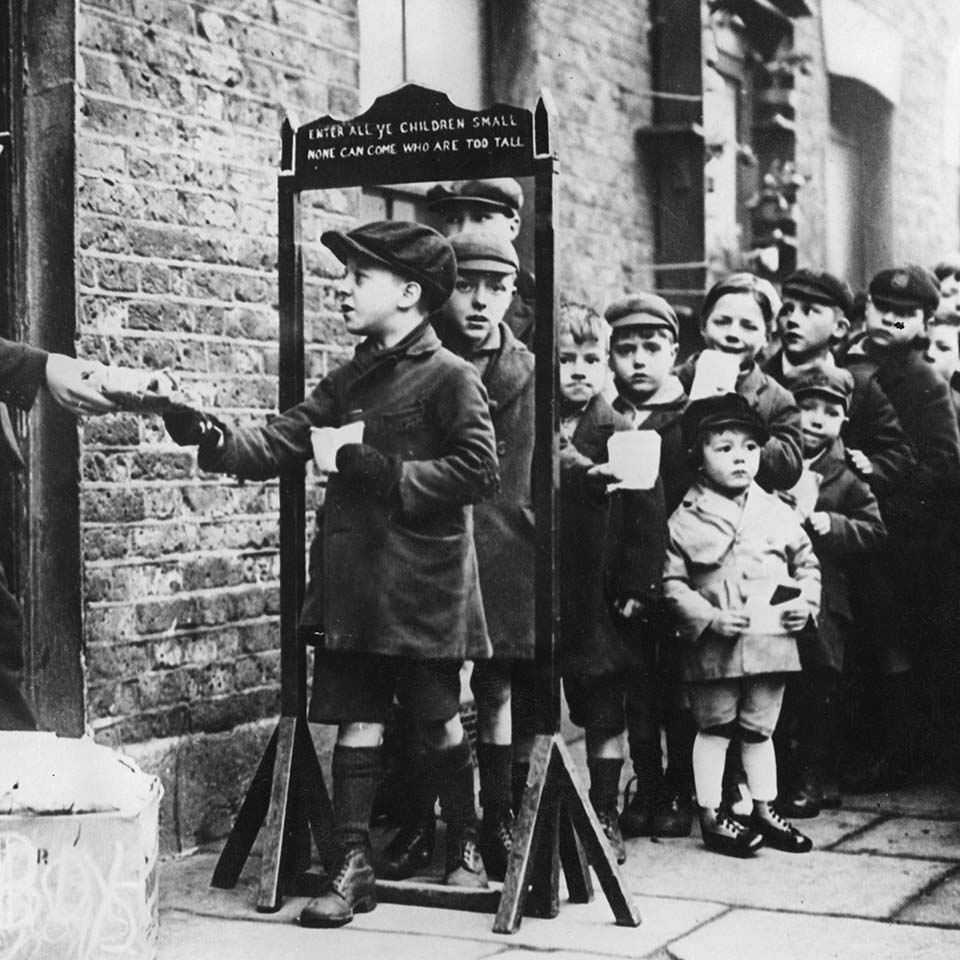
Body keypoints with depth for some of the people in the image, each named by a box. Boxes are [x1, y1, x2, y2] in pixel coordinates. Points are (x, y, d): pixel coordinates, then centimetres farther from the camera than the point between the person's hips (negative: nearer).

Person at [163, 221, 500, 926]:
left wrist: (386, 472, -18)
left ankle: (466, 846, 29)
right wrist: (207, 435, -10)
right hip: (353, 583, 6)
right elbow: (278, 445, 6)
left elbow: (480, 470, -17)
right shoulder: (349, 381, 14)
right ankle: (353, 867, 10)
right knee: (356, 720, 5)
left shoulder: (451, 377, -8)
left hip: (423, 588, -5)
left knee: (439, 720, 8)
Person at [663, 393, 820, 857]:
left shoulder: (778, 513, 6)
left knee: (759, 729, 14)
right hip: (713, 646, -3)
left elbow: (806, 562, 15)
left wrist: (806, 600, -1)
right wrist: (709, 617, -16)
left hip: (772, 640, 3)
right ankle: (710, 816, 15)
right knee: (714, 728, 6)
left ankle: (764, 810, 26)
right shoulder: (684, 520, -5)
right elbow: (672, 583, -6)